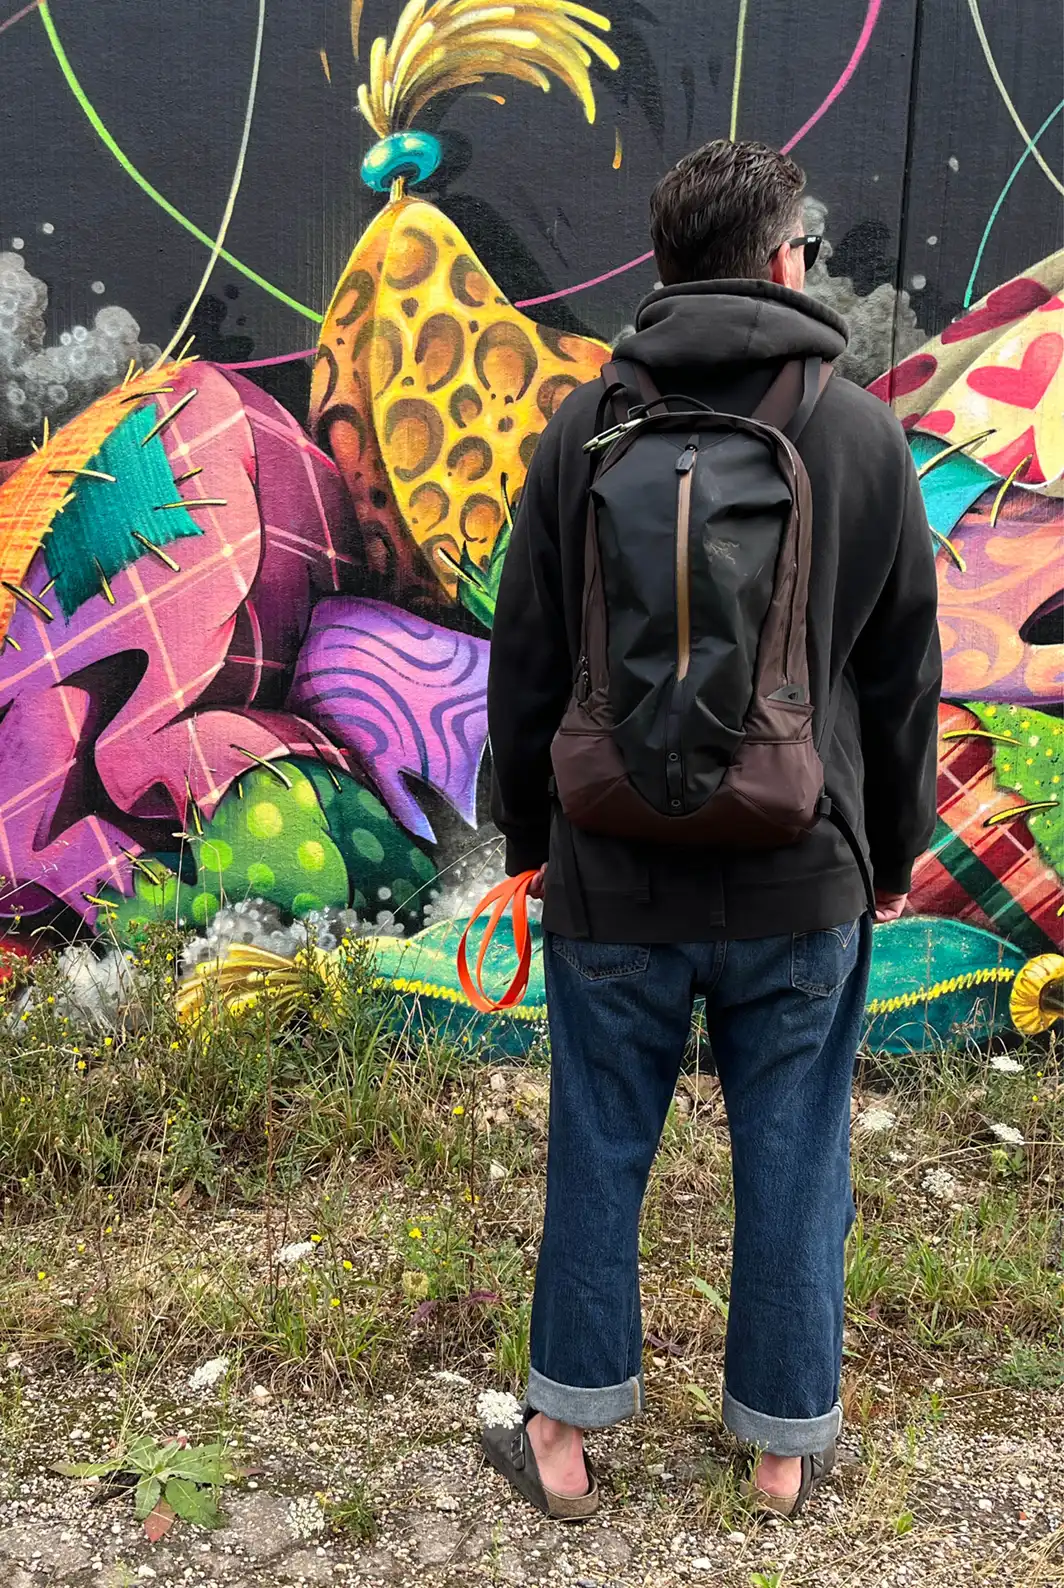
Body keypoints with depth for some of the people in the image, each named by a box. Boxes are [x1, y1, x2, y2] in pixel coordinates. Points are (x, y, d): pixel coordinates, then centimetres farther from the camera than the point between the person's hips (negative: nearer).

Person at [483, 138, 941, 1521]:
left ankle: (567, 1437, 30)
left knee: (599, 1154, 14)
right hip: (801, 882, 0)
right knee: (792, 1162, 14)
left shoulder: (585, 426, -3)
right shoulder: (866, 432, -3)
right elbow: (904, 678, 4)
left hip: (615, 872, 1)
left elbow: (526, 662, 1)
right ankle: (788, 1444, 31)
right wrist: (893, 847, 17)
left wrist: (526, 834, 15)